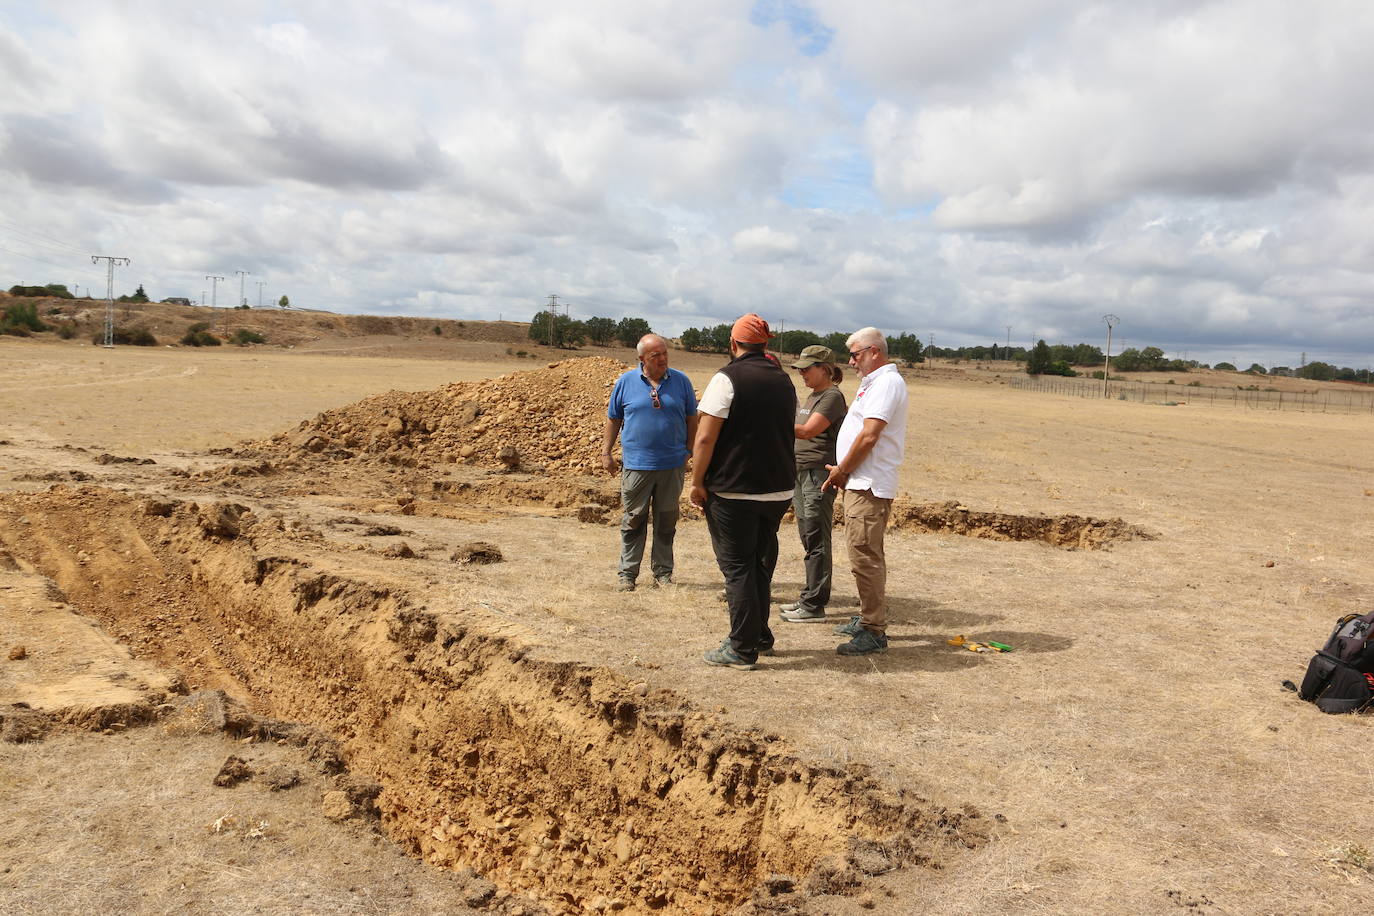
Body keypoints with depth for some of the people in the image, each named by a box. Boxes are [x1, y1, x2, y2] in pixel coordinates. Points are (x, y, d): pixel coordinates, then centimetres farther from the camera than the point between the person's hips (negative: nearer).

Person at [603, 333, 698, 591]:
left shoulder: (680, 381, 3)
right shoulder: (625, 382, 1)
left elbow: (691, 418, 11)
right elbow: (613, 419, 8)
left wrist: (689, 450, 9)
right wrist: (606, 452, 6)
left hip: (672, 464, 1)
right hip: (637, 464, -1)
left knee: (667, 521, 9)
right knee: (634, 520, 4)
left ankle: (663, 572, 21)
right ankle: (628, 573, 13)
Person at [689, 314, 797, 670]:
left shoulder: (728, 378, -12)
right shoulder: (784, 382, 10)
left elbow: (706, 436, -16)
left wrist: (697, 482, -10)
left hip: (733, 492, -7)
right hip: (778, 490, 7)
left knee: (737, 567, 1)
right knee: (761, 564, 18)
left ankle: (743, 649, 5)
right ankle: (760, 636, 29)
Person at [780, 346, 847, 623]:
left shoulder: (832, 397, -11)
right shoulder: (812, 397, 19)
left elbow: (807, 431, -21)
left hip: (819, 474, -9)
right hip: (801, 473, 9)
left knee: (815, 540, -6)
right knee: (808, 539, 13)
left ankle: (814, 606, -2)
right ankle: (809, 597, 21)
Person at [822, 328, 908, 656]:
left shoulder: (886, 383, -13)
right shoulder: (873, 381, 19)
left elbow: (869, 435, -21)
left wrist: (842, 470, -11)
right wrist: (844, 471, 13)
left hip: (869, 486, -11)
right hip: (861, 482, 11)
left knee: (865, 557, -10)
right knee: (867, 555, 17)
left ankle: (874, 632, -5)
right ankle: (867, 619, 28)